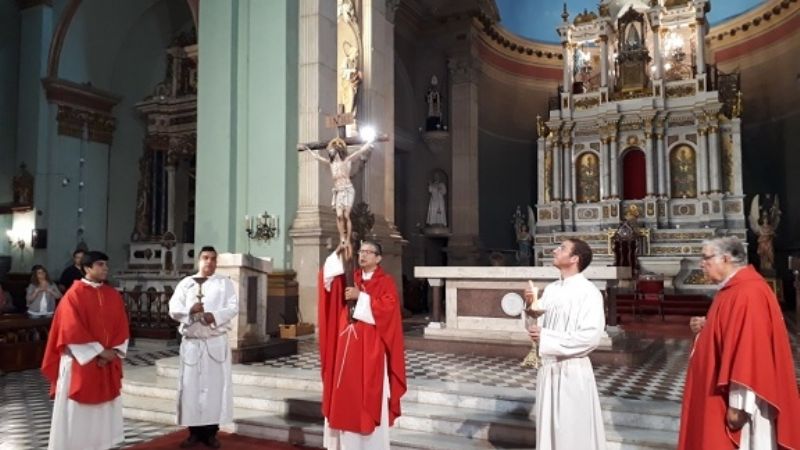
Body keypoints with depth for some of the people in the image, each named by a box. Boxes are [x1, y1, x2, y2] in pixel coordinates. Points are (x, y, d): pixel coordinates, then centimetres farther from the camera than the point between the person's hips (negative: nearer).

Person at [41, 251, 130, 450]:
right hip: (80, 362, -5)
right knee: (76, 412, 3)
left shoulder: (114, 295, 7)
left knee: (104, 411, 10)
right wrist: (99, 351, -15)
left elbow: (122, 328, 6)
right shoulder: (75, 294, -8)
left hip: (108, 364, 5)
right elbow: (72, 330, -14)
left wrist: (112, 352, -8)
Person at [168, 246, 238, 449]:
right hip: (191, 343, 2)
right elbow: (173, 309, 2)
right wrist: (189, 310, -18)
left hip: (216, 343, -1)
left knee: (215, 385, -1)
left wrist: (216, 315, -21)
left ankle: (211, 432, 6)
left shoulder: (225, 283, 7)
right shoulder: (185, 283, 10)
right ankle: (194, 431, 11)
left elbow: (234, 307, -4)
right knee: (191, 386, 2)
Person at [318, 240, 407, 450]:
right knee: (345, 392, 7)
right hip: (347, 345, 5)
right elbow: (328, 277, -1)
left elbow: (388, 307, -17)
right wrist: (339, 254, -11)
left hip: (371, 348, -5)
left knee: (369, 394, -1)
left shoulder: (385, 281, -3)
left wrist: (361, 297, -19)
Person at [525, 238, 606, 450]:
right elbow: (537, 324, 13)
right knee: (549, 426, 17)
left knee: (573, 430, 5)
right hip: (547, 367, 7)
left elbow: (591, 336, -21)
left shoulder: (589, 292, -13)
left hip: (573, 371, -6)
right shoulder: (551, 289, 7)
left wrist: (546, 337, -19)